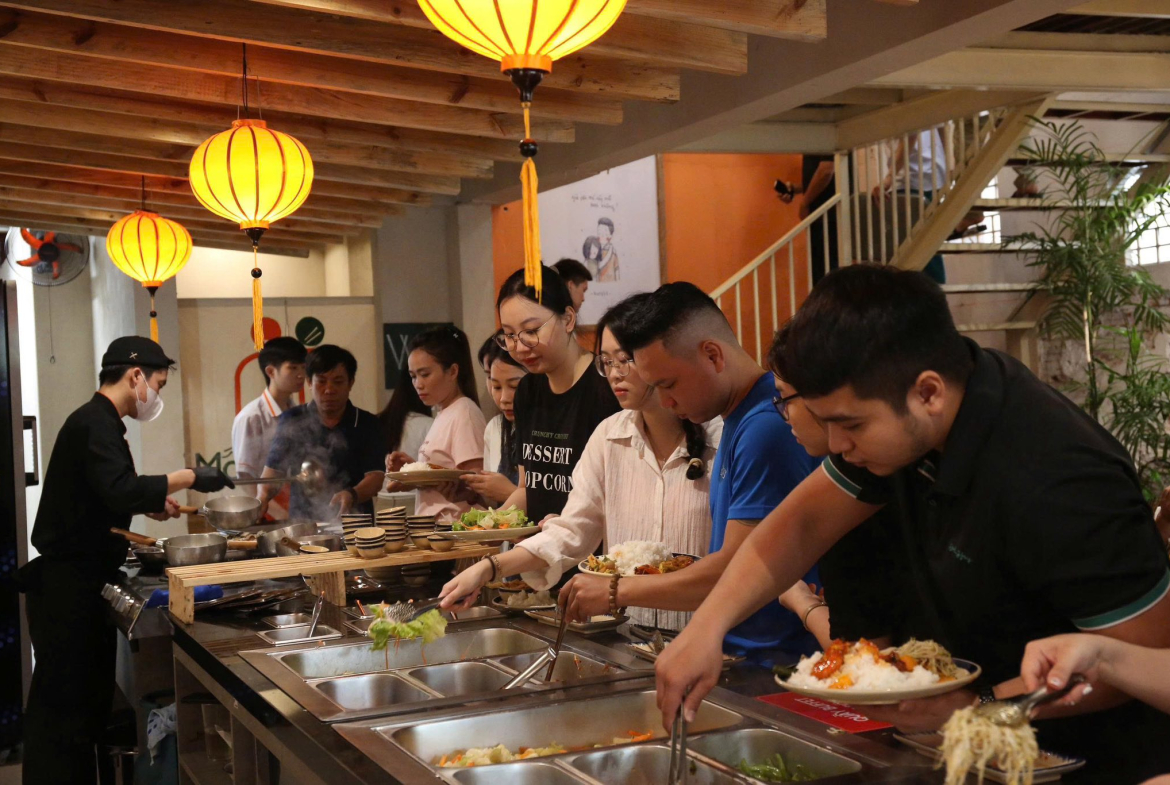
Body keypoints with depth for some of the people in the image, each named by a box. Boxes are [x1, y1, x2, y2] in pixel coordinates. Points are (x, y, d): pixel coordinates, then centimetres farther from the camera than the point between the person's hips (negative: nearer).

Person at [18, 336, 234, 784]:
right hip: (66, 585, -11)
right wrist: (186, 478, -24)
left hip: (79, 583, 11)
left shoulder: (97, 422, 15)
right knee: (61, 705, -5)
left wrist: (149, 505, 14)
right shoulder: (94, 424, -17)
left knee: (90, 698, 16)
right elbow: (121, 491, -31)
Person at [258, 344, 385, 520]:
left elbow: (375, 477, -1)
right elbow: (274, 470, 12)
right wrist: (263, 495, -9)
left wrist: (352, 495, -21)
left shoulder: (366, 424, 6)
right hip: (301, 523, 1)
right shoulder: (291, 421, 9)